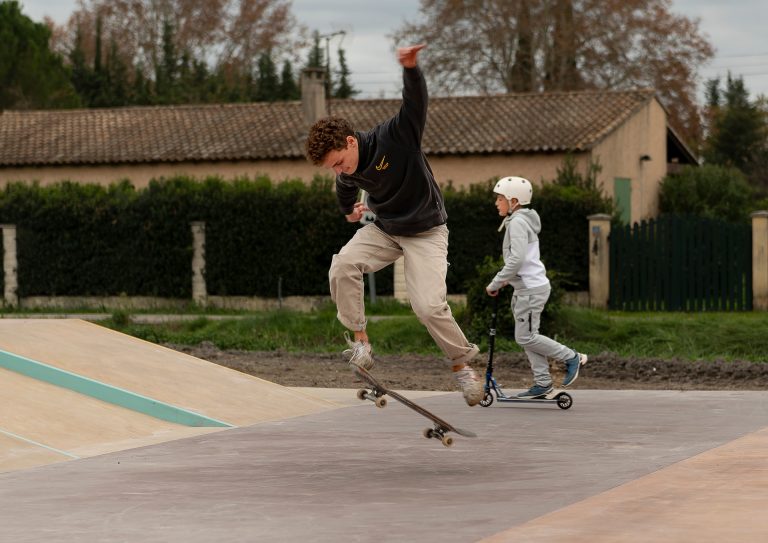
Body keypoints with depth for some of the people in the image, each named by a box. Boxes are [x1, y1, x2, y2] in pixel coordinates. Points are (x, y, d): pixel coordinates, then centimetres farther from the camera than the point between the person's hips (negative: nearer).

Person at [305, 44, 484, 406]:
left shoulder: (395, 137, -26)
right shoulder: (347, 173, -8)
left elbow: (416, 101, -42)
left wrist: (410, 68, -61)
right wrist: (348, 209, 35)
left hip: (425, 231, -5)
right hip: (383, 230, 5)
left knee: (429, 307, -17)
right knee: (342, 265, -22)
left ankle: (462, 364, 7)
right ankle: (359, 339, -10)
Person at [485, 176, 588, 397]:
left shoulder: (517, 223, -15)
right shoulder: (524, 221, 17)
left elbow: (516, 259, -24)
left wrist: (495, 284, -18)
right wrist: (508, 279, 15)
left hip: (531, 288, -10)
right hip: (530, 286, 10)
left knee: (525, 337, -6)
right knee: (528, 337, 10)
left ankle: (571, 357, 2)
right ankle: (542, 383, 11)